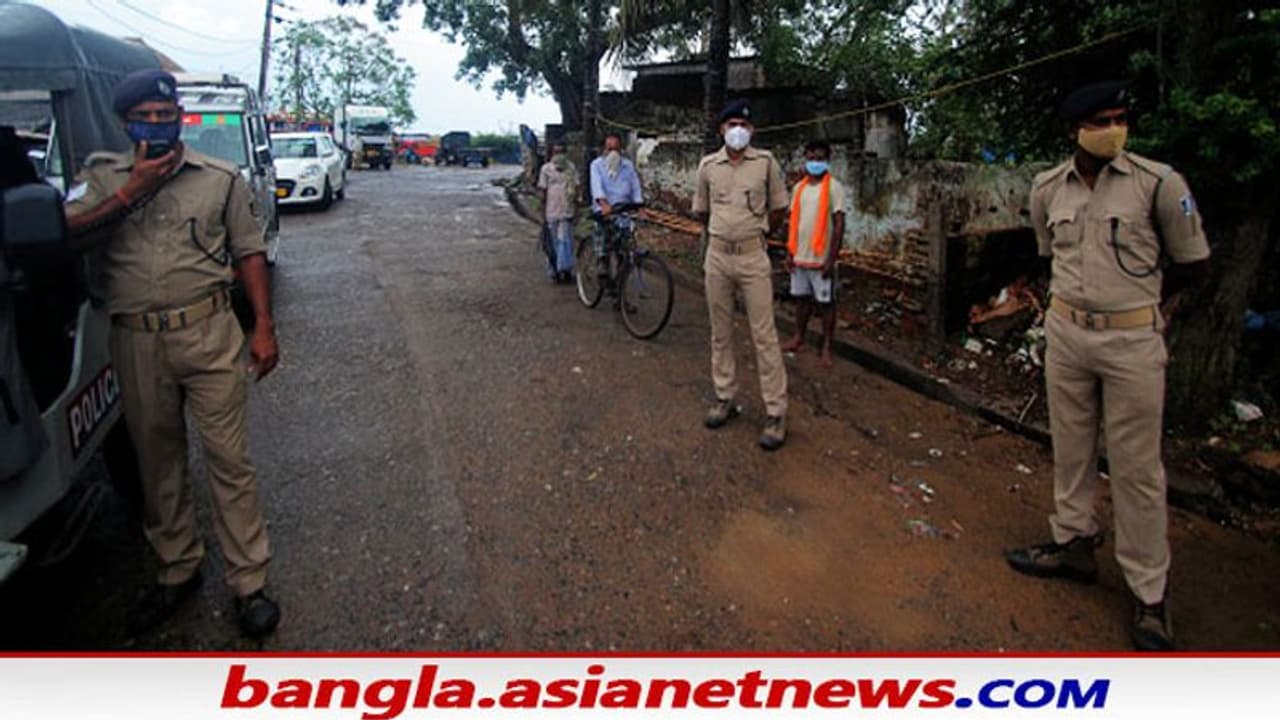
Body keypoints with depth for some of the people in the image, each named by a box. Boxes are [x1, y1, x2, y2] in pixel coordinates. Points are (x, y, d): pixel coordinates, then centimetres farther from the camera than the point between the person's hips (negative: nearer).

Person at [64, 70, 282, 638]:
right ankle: (178, 569, 31)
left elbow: (249, 252, 6)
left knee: (229, 459, -1)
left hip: (208, 334, -2)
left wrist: (263, 327, -1)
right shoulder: (102, 176, 8)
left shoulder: (219, 178, 6)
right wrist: (131, 192, -13)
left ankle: (249, 583, 9)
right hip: (136, 342, 2)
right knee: (157, 461, 13)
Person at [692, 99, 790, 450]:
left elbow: (777, 210, 7)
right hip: (717, 255, 3)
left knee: (764, 335, -4)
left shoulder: (766, 162, -1)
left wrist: (752, 232, 11)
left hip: (753, 257, -3)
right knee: (720, 333, 11)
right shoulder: (708, 165, 4)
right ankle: (725, 399, 25)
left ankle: (776, 412, 1)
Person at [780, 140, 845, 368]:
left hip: (821, 258, -5)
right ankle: (798, 339, 29)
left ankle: (827, 348, 12)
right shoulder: (799, 187, 8)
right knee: (801, 298, 16)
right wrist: (790, 252, 7)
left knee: (825, 303, 4)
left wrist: (831, 259, -16)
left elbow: (839, 225, -12)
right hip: (800, 256, 5)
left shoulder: (833, 187, -9)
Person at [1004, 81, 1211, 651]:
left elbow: (1192, 262, 1)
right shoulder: (1047, 188, 1)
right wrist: (1085, 295, 12)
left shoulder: (1159, 183, -10)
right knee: (1070, 448, 16)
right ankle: (1074, 545, 34)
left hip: (1132, 341, -4)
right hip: (1065, 332, 4)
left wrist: (1136, 296, 7)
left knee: (1137, 466, 2)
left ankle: (1150, 593, 14)